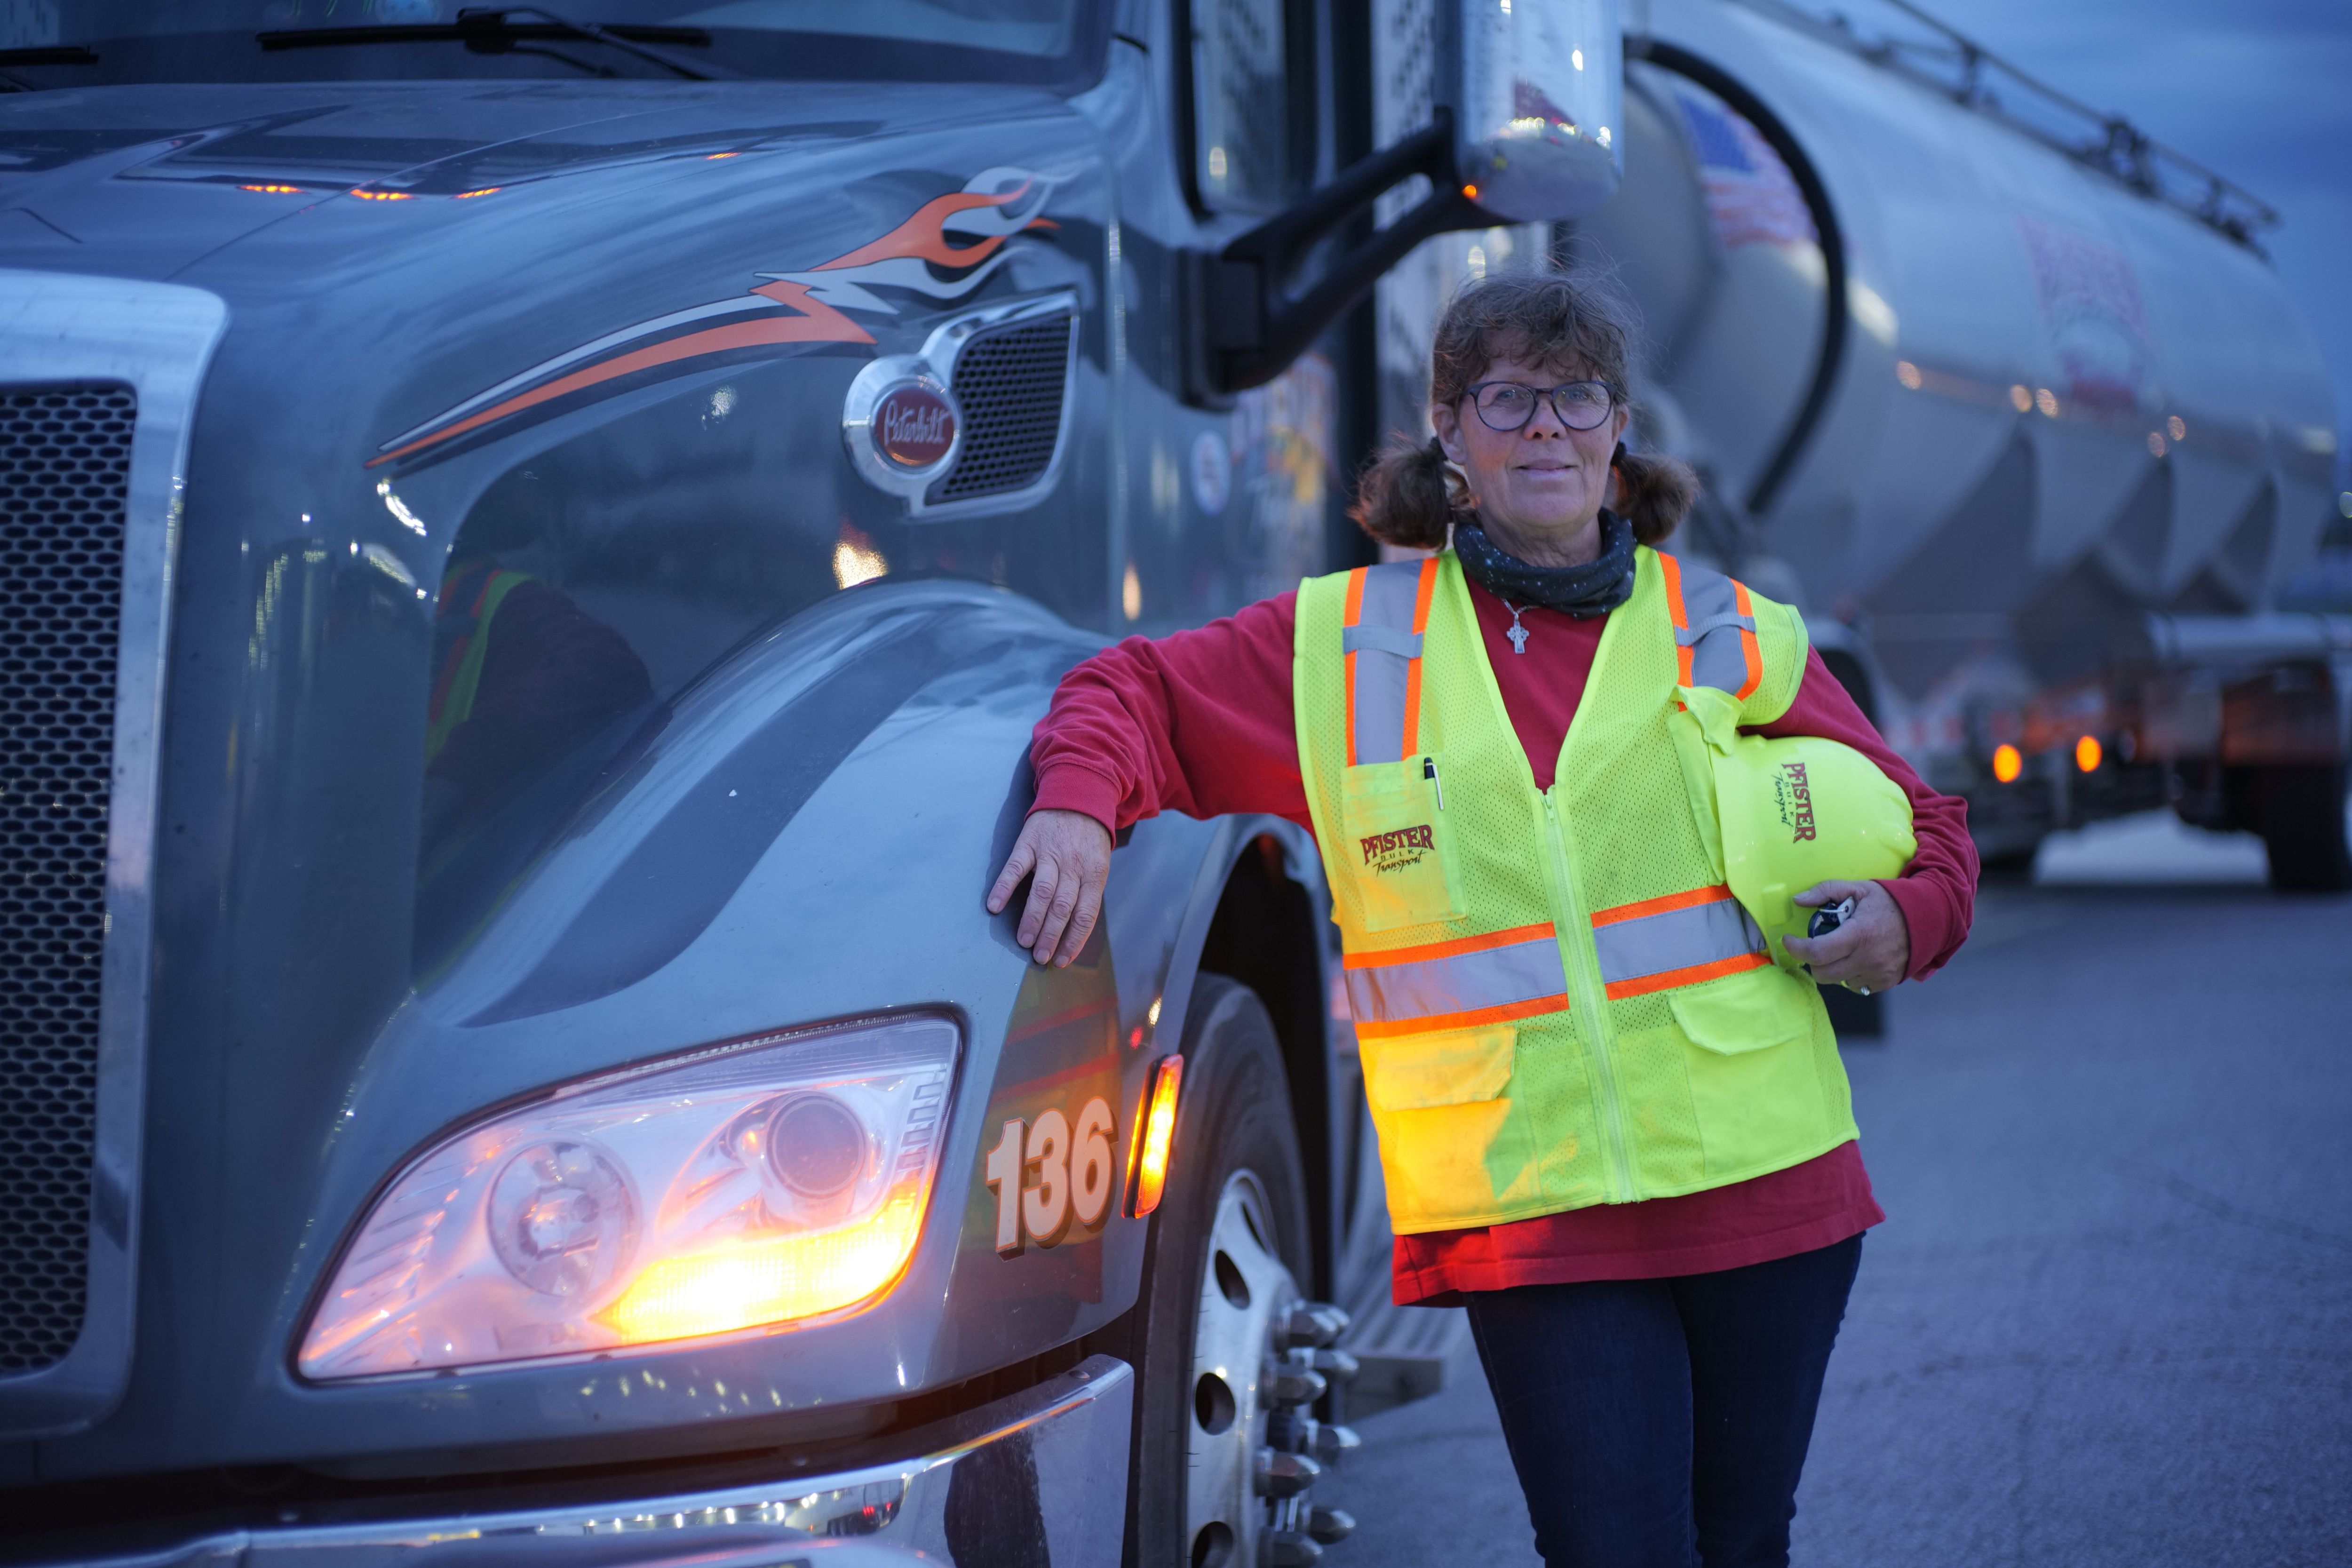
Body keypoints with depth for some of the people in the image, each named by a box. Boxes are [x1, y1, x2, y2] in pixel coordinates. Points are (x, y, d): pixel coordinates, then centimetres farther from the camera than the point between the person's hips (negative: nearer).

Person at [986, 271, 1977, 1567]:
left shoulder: (1733, 638, 9)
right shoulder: (1346, 642, 7)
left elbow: (1922, 828, 16)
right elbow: (1138, 691, 12)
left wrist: (1905, 920, -6)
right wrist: (1082, 805, -10)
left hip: (1763, 1180, 2)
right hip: (1530, 1209, -2)